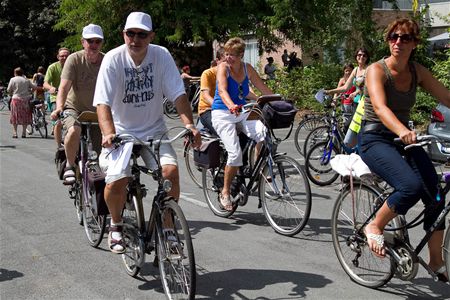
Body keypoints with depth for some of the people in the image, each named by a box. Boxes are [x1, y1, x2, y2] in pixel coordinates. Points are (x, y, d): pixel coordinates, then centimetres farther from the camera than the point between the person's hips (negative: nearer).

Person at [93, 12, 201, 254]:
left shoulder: (161, 55, -8)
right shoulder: (113, 59, -13)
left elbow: (178, 94, -11)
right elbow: (103, 102, -21)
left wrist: (190, 125, -25)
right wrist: (108, 133, -37)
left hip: (154, 131, 2)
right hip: (122, 132, -1)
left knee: (170, 172, -22)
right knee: (116, 182, -20)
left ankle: (167, 229, 0)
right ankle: (116, 226, 12)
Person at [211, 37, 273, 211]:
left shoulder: (247, 69, 3)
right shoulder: (223, 68, -10)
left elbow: (264, 89, 8)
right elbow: (222, 90, -27)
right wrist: (231, 106, -47)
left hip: (242, 112, 4)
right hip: (223, 114, -4)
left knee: (263, 133, -24)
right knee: (235, 153, -18)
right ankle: (225, 192, 1)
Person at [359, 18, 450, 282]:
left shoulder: (417, 71, 5)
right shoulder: (377, 70, -13)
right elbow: (380, 108, -30)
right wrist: (402, 130, -48)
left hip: (404, 138, 6)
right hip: (376, 139, -5)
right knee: (411, 186, -30)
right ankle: (374, 227, -3)